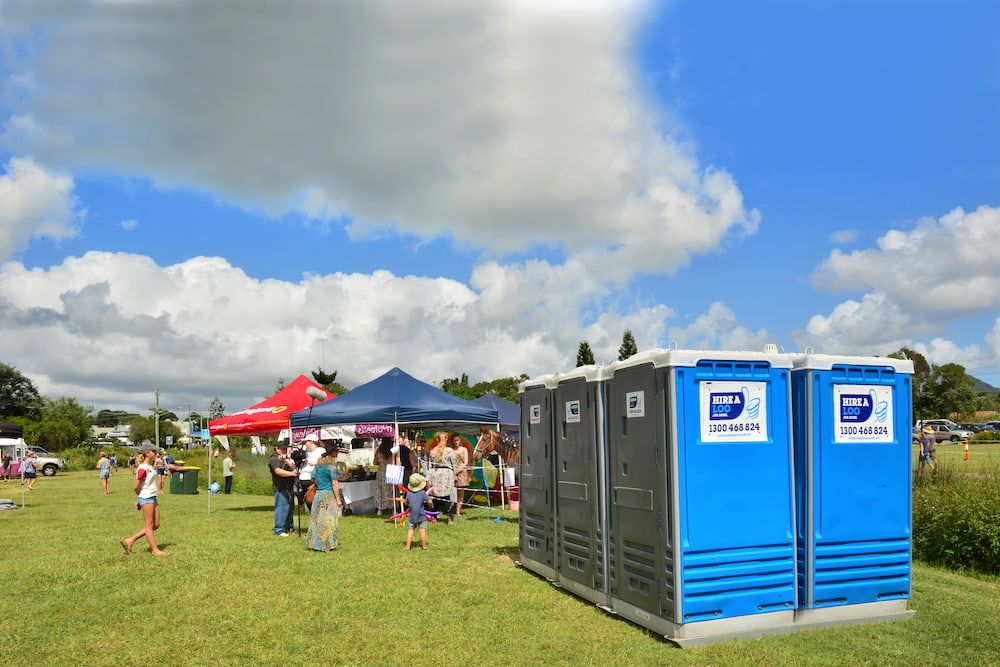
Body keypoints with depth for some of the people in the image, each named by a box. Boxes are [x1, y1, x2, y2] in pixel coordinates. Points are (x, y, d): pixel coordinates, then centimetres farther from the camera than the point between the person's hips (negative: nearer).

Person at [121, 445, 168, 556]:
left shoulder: (151, 467, 12)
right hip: (146, 499, -9)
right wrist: (141, 496, 1)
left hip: (153, 498, 9)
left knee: (156, 525, 11)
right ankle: (155, 550, 8)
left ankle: (130, 540, 18)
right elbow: (136, 487, -15)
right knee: (149, 525, 1)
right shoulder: (142, 469, -17)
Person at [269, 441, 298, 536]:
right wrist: (291, 473, -33)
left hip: (289, 487, 9)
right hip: (281, 488, -9)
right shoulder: (274, 459, -7)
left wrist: (286, 460, -9)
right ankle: (279, 530, -7)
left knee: (290, 508, 13)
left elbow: (293, 467, 7)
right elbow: (278, 471, -22)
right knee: (281, 509, -11)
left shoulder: (285, 458, 21)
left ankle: (288, 528, 22)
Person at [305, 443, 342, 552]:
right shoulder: (331, 465, -14)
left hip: (318, 493, 7)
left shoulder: (319, 463, 9)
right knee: (328, 521, 0)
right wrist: (338, 499, -11)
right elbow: (334, 484, -15)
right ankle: (326, 545, 3)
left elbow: (315, 480, 15)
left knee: (317, 519, 12)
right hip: (328, 494, -7)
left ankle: (314, 544, 18)